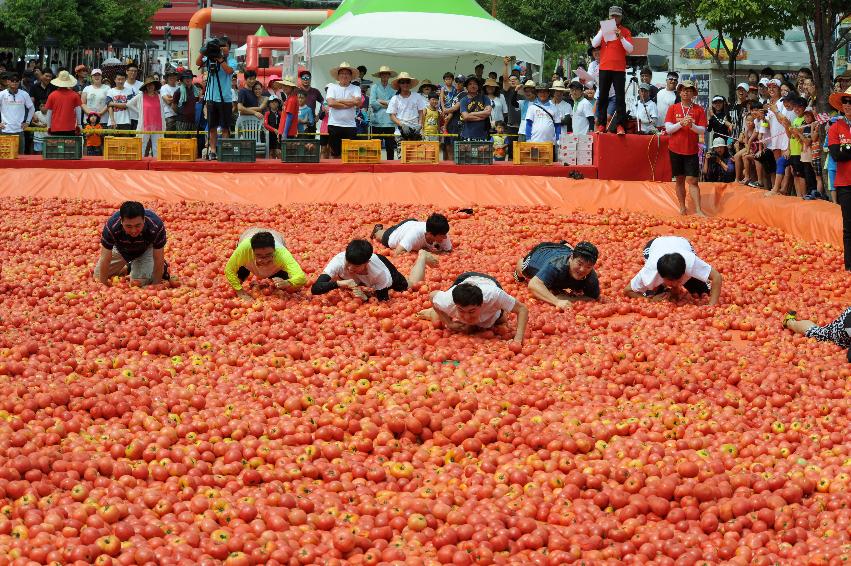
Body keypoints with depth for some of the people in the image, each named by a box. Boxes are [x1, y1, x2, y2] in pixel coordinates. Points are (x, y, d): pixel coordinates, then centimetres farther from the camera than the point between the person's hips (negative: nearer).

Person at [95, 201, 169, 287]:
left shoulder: (156, 227, -42)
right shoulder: (112, 227, -40)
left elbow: (158, 259, -29)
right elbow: (105, 259, -29)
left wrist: (156, 285, -24)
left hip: (146, 249, -2)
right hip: (121, 249, 2)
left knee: (140, 281, -19)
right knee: (98, 275, 7)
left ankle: (162, 268, 12)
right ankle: (129, 267, 32)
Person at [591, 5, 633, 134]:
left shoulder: (625, 32, 5)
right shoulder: (603, 29, 11)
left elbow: (630, 49, -4)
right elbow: (594, 44, 0)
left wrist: (621, 37, -16)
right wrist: (602, 31, -9)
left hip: (619, 69, -2)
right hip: (604, 68, 2)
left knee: (620, 97, -6)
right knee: (603, 97, 3)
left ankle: (619, 125, -8)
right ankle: (601, 124, 5)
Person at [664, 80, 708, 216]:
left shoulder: (699, 110, 3)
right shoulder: (673, 108, 5)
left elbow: (702, 131, -3)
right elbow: (668, 129, -2)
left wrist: (691, 125, -22)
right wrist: (681, 123, -18)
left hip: (691, 150, -1)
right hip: (675, 149, 1)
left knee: (692, 181, -7)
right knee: (680, 179, 7)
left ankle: (698, 210, -12)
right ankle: (682, 208, 14)